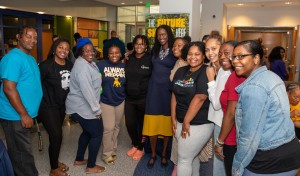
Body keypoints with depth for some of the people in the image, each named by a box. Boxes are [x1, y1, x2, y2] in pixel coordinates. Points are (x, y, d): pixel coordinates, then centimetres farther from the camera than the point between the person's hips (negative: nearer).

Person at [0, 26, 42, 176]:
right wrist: (24, 114, -19)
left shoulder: (30, 58, 13)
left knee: (20, 154, 20)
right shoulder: (13, 58, -17)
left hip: (25, 114, 9)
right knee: (23, 154, 2)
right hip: (16, 116, -9)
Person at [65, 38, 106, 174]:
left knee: (87, 131, 23)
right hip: (83, 108, -10)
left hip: (81, 106, 10)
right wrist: (97, 109, -21)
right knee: (97, 133, 1)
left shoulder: (88, 63, 10)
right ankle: (91, 166, 15)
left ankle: (79, 159, 38)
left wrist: (96, 107, 10)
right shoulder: (83, 67, -22)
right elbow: (87, 91, -27)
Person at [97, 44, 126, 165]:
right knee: (108, 128, -5)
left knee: (116, 127, 16)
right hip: (105, 102, -4)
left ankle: (113, 150, 34)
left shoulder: (124, 67, -1)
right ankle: (107, 154, 14)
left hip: (120, 102, 4)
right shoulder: (101, 65, -13)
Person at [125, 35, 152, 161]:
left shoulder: (150, 59, -7)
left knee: (142, 124, 10)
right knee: (129, 123, 8)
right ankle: (135, 144, 36)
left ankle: (141, 148, 33)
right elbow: (125, 76, 13)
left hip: (143, 98, -3)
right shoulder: (129, 59, 5)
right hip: (129, 97, 4)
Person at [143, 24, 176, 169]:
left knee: (166, 124, 7)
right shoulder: (154, 50, 10)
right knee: (152, 124, 4)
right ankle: (153, 154, 21)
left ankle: (164, 154, 25)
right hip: (154, 89, 3)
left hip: (168, 89, -3)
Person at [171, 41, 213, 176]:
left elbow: (199, 98, -20)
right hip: (180, 122, 6)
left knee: (184, 158, 2)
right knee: (190, 156, 18)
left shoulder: (206, 72, -13)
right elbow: (174, 95, 9)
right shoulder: (180, 71, 9)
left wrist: (187, 121, -17)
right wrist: (174, 118, 7)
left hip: (199, 124, -6)